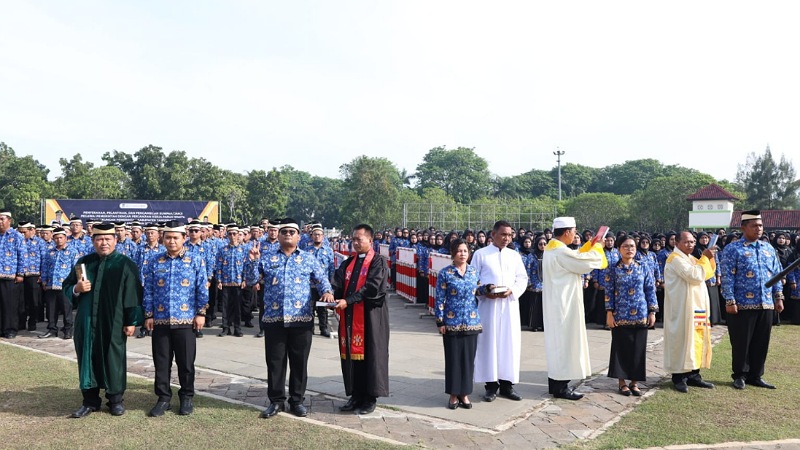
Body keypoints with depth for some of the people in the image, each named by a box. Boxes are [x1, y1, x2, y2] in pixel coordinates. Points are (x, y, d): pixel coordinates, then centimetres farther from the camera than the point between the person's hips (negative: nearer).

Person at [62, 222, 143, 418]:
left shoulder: (126, 264, -4)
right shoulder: (83, 262, 9)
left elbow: (133, 294, -7)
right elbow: (66, 286, 15)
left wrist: (131, 321, -11)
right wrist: (76, 289, -9)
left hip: (113, 323, -4)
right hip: (86, 321, 4)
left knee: (113, 359, 6)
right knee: (88, 358, 9)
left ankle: (115, 399, 20)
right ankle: (90, 400, 21)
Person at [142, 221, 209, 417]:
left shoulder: (196, 260, 0)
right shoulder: (154, 262, 5)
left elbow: (202, 289, -1)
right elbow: (148, 291, 6)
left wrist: (201, 313, -4)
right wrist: (148, 315, 2)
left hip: (186, 320, -2)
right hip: (160, 321, 2)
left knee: (186, 362, 7)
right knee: (161, 362, 8)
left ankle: (187, 397, 22)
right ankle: (163, 398, 22)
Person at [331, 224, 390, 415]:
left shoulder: (378, 262, -6)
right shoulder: (348, 263, 14)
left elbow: (372, 288, -17)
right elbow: (338, 284, 5)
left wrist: (348, 301, -22)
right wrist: (331, 296, -17)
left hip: (370, 317, -6)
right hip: (350, 317, 6)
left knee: (370, 354, 1)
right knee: (352, 354, 10)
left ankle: (370, 398, 13)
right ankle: (356, 396, 21)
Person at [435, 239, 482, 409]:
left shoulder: (474, 272, 6)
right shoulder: (445, 273, -5)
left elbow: (477, 294, 15)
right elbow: (439, 299, -5)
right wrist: (440, 322, -8)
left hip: (471, 322, 3)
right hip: (452, 323, -3)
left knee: (469, 358, 8)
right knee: (453, 358, 4)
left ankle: (464, 394, 21)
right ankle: (454, 394, 17)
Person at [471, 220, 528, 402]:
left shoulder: (515, 255, 12)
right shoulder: (481, 254, 3)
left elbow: (523, 278, 10)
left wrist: (512, 291, -9)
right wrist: (484, 291, -15)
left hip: (509, 304, 3)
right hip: (488, 304, -3)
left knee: (510, 342, 3)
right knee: (489, 341, 0)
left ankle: (506, 384, 12)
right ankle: (491, 384, 8)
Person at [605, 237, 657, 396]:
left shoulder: (644, 267, 4)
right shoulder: (614, 269, 0)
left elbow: (650, 290, 5)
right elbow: (609, 292, 0)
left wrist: (652, 312, 0)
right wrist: (609, 313, -5)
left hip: (640, 315, 2)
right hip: (620, 316, -1)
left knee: (638, 348, 6)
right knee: (621, 348, 4)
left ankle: (635, 382, 18)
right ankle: (622, 382, 15)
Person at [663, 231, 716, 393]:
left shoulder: (690, 258, 18)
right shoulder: (675, 259, -11)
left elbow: (708, 273, 20)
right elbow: (695, 275, -21)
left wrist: (710, 258, 5)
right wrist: (704, 258, -11)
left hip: (697, 308, 9)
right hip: (683, 308, -9)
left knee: (697, 341, 9)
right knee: (683, 340, -6)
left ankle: (693, 375, 16)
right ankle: (678, 377, 0)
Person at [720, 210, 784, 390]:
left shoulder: (768, 248, 13)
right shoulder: (733, 249, -6)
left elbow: (776, 274, 16)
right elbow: (727, 277, -10)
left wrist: (779, 297, 10)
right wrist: (730, 301, -15)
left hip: (766, 305, 6)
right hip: (743, 305, -5)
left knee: (761, 343, 11)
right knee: (741, 343, 3)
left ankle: (755, 376, 23)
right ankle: (740, 375, 17)